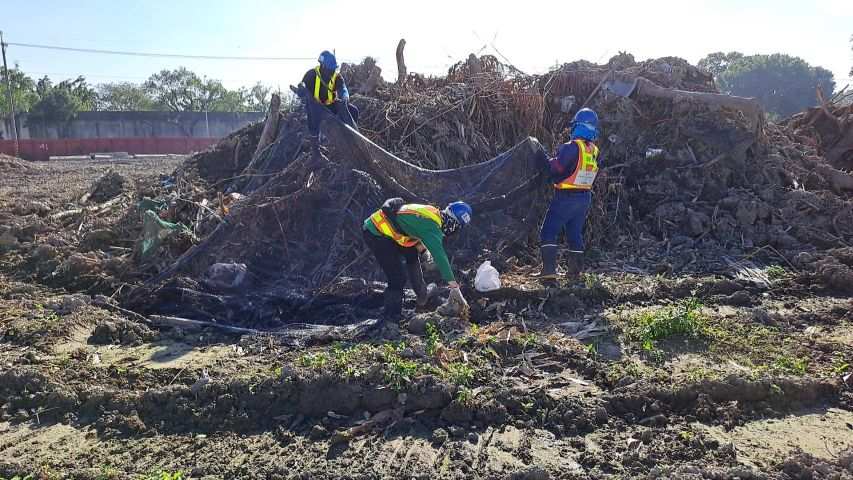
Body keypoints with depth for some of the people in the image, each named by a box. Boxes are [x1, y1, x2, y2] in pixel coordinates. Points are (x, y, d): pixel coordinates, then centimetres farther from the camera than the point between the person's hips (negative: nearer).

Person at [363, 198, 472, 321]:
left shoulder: (434, 213, 7)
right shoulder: (431, 226, -20)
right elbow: (440, 256, -25)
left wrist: (419, 244, 2)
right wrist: (455, 287, -22)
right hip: (376, 235, -10)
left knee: (412, 254, 23)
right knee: (398, 279, -8)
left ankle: (422, 295, 35)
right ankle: (391, 319, 6)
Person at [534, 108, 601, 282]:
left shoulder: (571, 147, -19)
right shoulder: (595, 151, 5)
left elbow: (556, 168, -17)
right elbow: (588, 174, 9)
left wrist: (551, 161, 4)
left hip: (566, 197, -7)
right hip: (585, 197, 7)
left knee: (548, 232, -1)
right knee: (575, 233, 16)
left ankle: (549, 270, -8)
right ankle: (574, 271, 19)